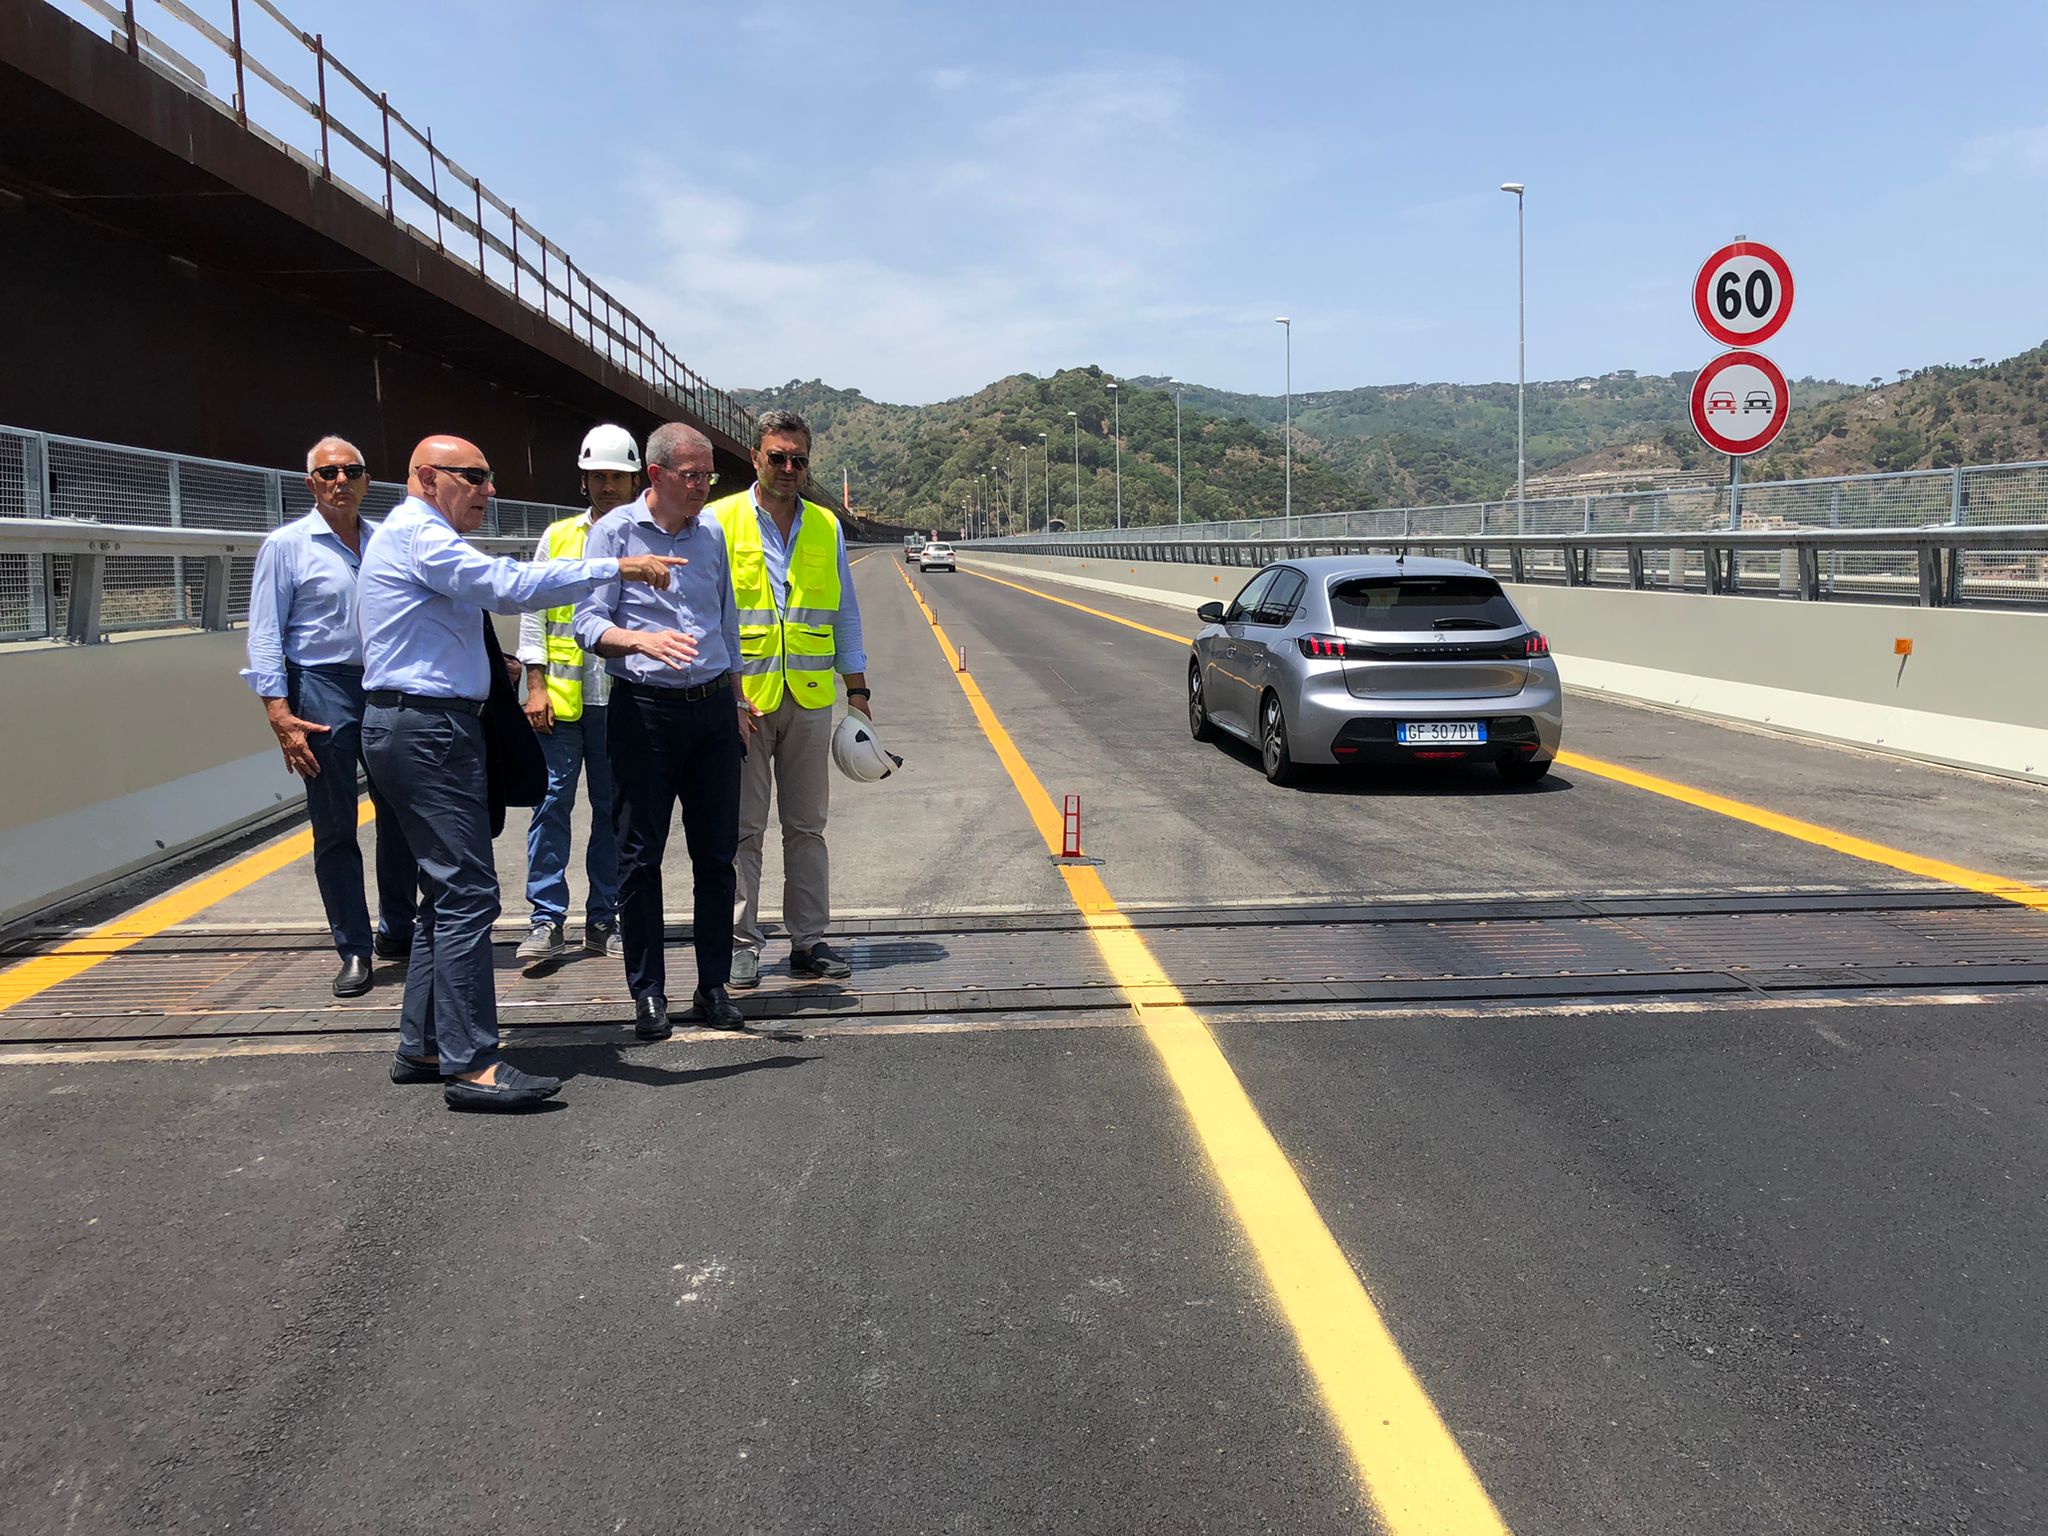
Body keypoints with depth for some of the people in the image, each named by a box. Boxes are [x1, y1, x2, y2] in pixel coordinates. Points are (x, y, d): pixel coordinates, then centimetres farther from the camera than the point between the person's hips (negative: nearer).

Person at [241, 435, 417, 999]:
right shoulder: (286, 545, -2)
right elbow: (264, 636, -4)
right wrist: (281, 716, -13)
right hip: (323, 688, -4)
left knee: (400, 817, 10)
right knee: (334, 830, 2)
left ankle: (397, 931, 26)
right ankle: (353, 950, 11)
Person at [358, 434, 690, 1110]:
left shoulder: (413, 537, 23)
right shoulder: (419, 536, -12)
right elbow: (509, 586, -23)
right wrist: (616, 568, -22)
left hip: (415, 724, 11)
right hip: (427, 729, -11)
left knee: (448, 890, 13)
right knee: (467, 893, -13)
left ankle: (422, 1047, 18)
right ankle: (470, 1064, -12)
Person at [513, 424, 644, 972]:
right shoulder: (557, 538, 8)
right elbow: (533, 613, 8)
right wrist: (536, 686, -1)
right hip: (561, 697, 0)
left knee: (613, 810, 6)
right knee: (553, 802, -1)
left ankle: (603, 921, 16)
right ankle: (546, 921, 5)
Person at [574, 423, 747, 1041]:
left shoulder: (711, 533, 11)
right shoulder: (614, 532, -3)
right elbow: (589, 624, -9)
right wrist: (642, 641, -28)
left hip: (713, 708, 4)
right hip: (645, 709, -4)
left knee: (716, 854, 7)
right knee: (640, 856, 1)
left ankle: (714, 988, 16)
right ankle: (648, 994, 11)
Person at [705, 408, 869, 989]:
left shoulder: (826, 527, 11)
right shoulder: (719, 521, 0)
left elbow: (844, 613, 16)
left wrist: (857, 687, 11)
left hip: (810, 696, 3)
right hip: (740, 697, -3)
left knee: (806, 826, 8)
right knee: (743, 827, 1)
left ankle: (808, 941, 16)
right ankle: (741, 944, 11)